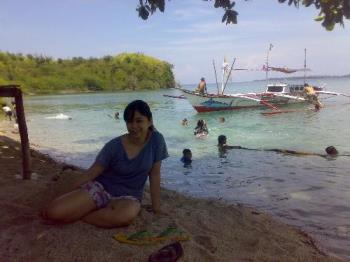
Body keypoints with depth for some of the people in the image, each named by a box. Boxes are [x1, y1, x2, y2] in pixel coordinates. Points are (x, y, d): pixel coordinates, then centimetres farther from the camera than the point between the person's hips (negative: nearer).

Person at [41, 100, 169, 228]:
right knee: (53, 212, -20)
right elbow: (91, 173, -5)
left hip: (128, 196, 1)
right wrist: (68, 196, -4)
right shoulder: (114, 146, -11)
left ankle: (80, 215, -10)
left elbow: (155, 175, -5)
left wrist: (156, 208, -4)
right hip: (100, 187, 0)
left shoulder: (156, 140, -11)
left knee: (126, 215, -39)